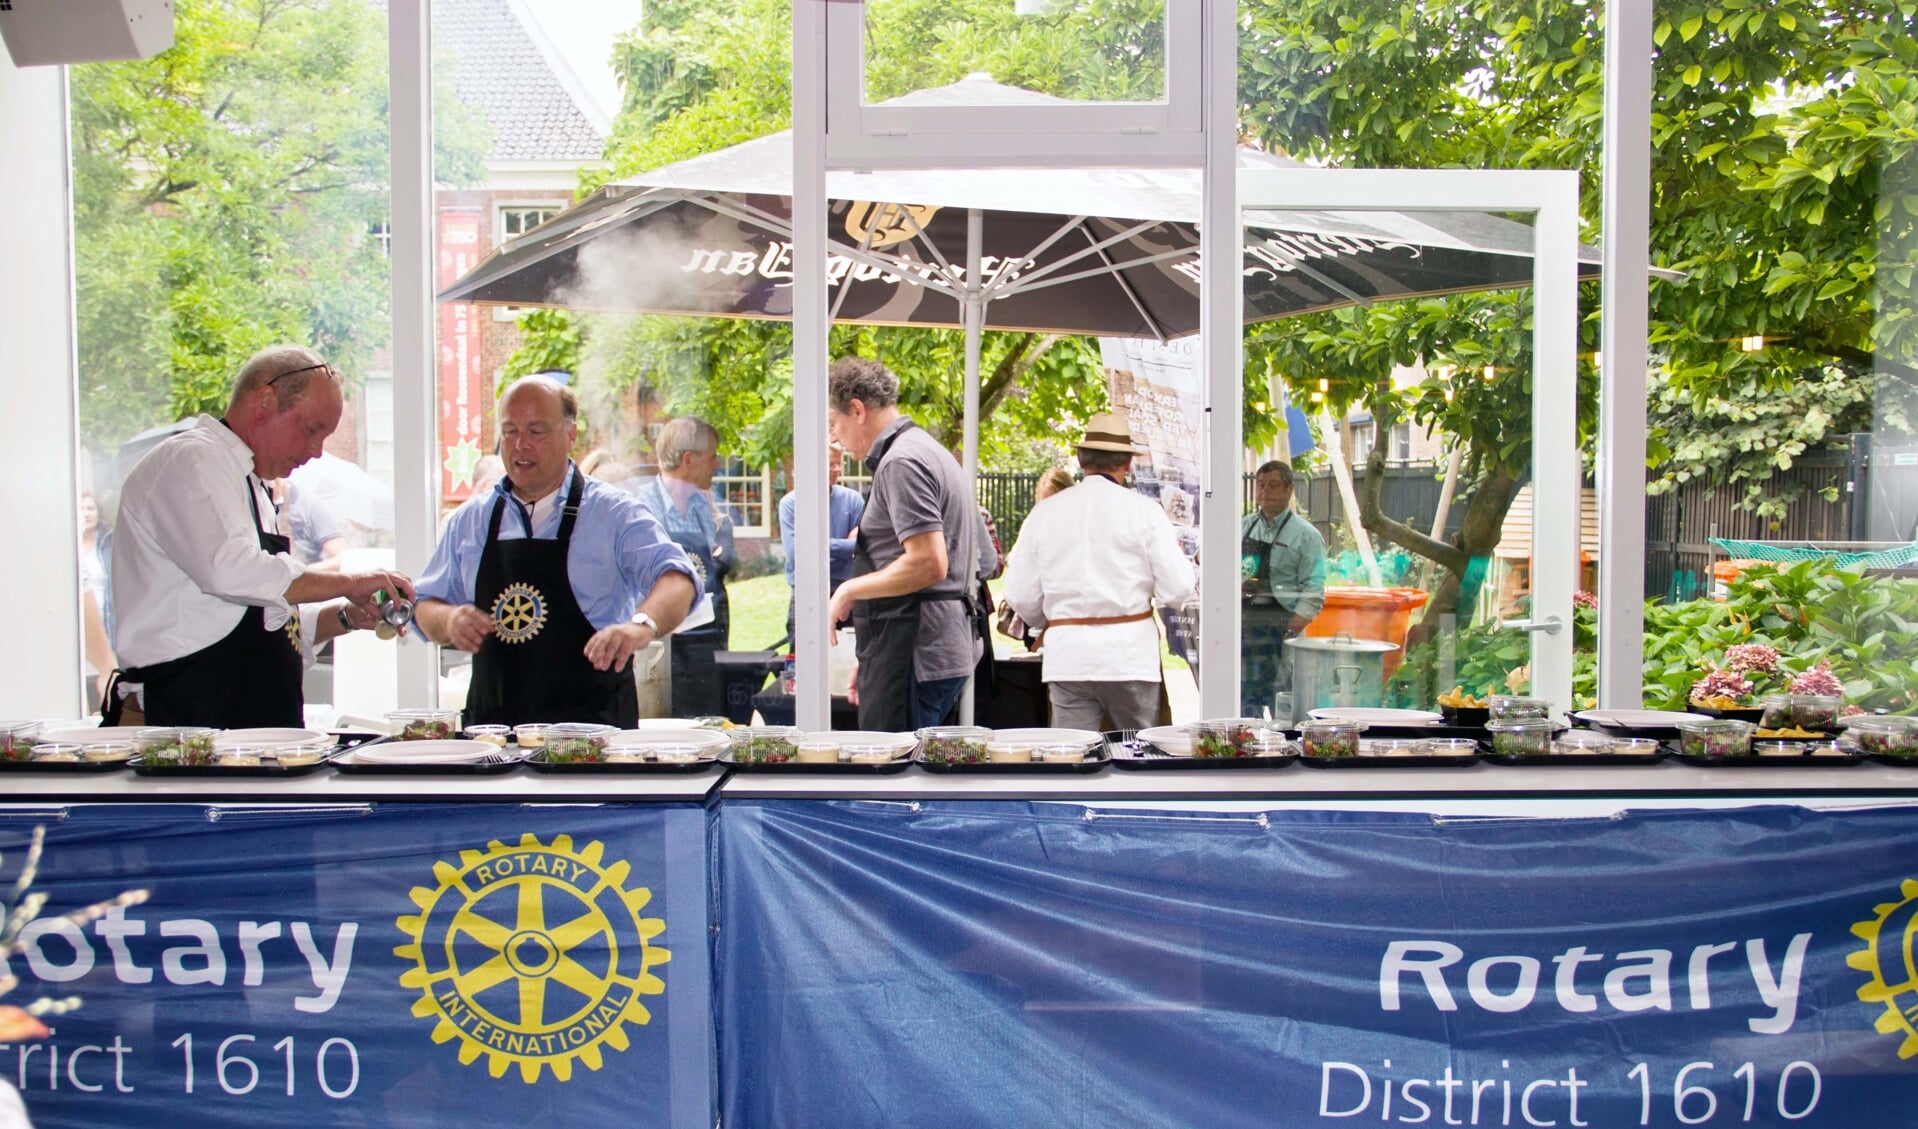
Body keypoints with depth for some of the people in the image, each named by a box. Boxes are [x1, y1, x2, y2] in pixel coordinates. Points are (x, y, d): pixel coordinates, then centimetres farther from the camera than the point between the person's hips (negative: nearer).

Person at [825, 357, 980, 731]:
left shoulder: (901, 462, -14)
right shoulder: (925, 449, 18)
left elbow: (928, 563, -23)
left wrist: (849, 591, -10)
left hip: (914, 654, -10)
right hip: (940, 645, 10)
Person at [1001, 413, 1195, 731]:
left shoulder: (1045, 512, 3)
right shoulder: (1144, 510, -4)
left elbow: (1021, 596, 4)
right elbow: (1176, 590, -7)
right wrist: (1179, 555, 15)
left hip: (1066, 656, 2)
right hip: (1129, 654, -2)